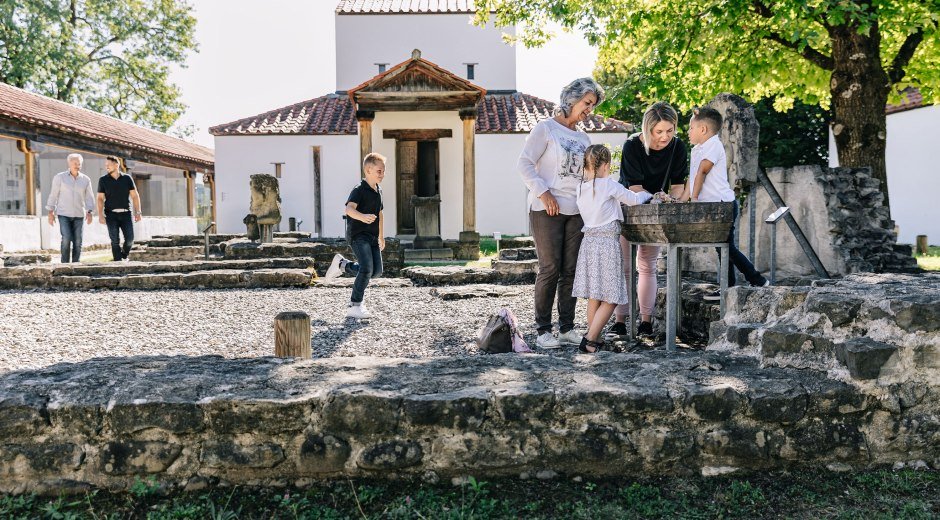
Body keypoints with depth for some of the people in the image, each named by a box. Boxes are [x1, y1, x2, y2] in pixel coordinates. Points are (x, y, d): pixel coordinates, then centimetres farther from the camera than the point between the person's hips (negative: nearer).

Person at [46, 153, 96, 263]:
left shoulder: (86, 179, 4)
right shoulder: (59, 177, -1)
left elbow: (89, 197, 6)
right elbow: (53, 195, 1)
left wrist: (89, 212, -7)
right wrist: (50, 212, -3)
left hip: (79, 215, 2)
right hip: (63, 214, -2)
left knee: (78, 241, -1)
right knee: (66, 239, -15)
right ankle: (65, 264, -4)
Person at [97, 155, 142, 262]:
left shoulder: (127, 178, 6)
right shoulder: (103, 180, 5)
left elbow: (135, 196, 8)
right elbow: (100, 198, 4)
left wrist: (138, 212, 2)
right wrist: (100, 215, -5)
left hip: (125, 213, 1)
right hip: (111, 214, 0)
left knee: (130, 239, -3)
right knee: (115, 241, -2)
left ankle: (124, 256, 23)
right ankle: (118, 261, 4)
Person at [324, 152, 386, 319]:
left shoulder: (378, 191, 14)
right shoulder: (359, 190, -12)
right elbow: (349, 209, -30)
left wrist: (381, 236, 31)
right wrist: (362, 217, -51)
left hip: (372, 237, 8)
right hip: (358, 235, -8)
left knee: (376, 271, 4)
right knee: (367, 269, -19)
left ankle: (343, 264, 25)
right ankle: (354, 306, -7)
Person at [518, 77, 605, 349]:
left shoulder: (584, 138, 18)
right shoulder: (545, 128, -1)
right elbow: (525, 164, -8)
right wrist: (544, 193, -16)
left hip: (576, 212, 6)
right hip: (547, 211, -6)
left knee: (571, 270, 5)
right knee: (550, 269, -6)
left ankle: (567, 328, 14)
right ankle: (543, 330, 3)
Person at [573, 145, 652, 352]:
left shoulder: (581, 188, 9)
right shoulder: (608, 185, -9)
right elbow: (634, 199, 3)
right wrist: (647, 194, 21)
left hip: (589, 240, 7)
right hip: (607, 242, -7)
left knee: (594, 295, 12)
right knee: (611, 298, -3)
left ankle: (594, 338, 16)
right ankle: (590, 339, -7)